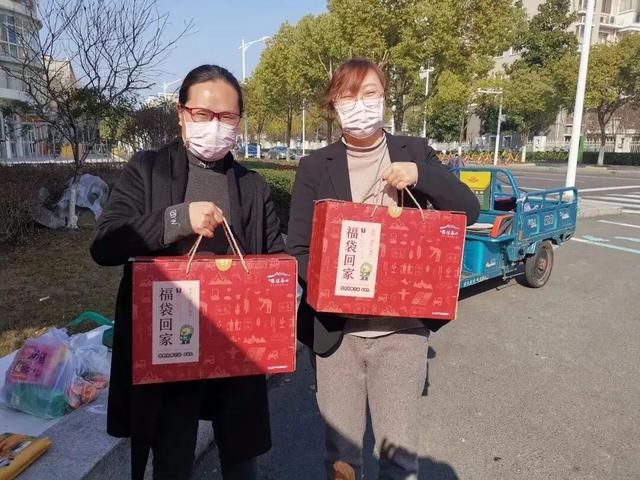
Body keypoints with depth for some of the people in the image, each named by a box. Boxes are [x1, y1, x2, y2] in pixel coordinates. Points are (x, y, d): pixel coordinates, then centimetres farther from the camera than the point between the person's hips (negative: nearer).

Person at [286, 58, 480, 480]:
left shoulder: (414, 152, 3)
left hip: (402, 330, 0)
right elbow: (298, 249, -2)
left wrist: (421, 176, -17)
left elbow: (469, 210, 0)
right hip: (336, 332, 0)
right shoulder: (316, 166, 0)